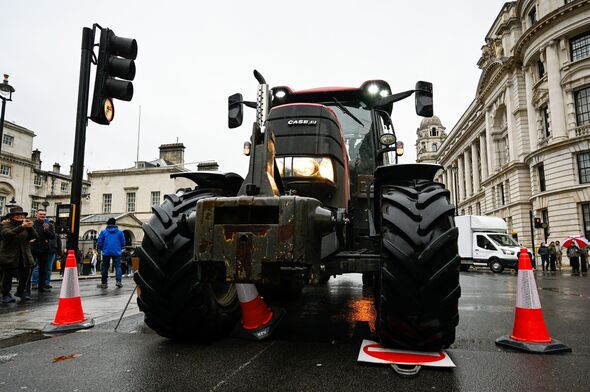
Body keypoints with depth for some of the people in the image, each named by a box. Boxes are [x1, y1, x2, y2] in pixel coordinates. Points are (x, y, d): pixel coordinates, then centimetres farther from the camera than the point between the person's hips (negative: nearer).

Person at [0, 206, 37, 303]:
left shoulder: (26, 226, 9)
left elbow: (34, 236, -1)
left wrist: (30, 228, -19)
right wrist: (21, 227, -36)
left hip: (24, 256, 4)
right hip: (9, 256, -4)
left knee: (26, 274, 8)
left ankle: (21, 291, 27)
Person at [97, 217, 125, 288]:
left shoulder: (103, 231, 1)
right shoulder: (119, 232, 2)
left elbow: (100, 242, 2)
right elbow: (123, 242, 5)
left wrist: (101, 249, 20)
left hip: (106, 252, 0)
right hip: (117, 252, 0)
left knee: (105, 267, 9)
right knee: (118, 266, 2)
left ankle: (104, 283, 13)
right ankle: (118, 281, -10)